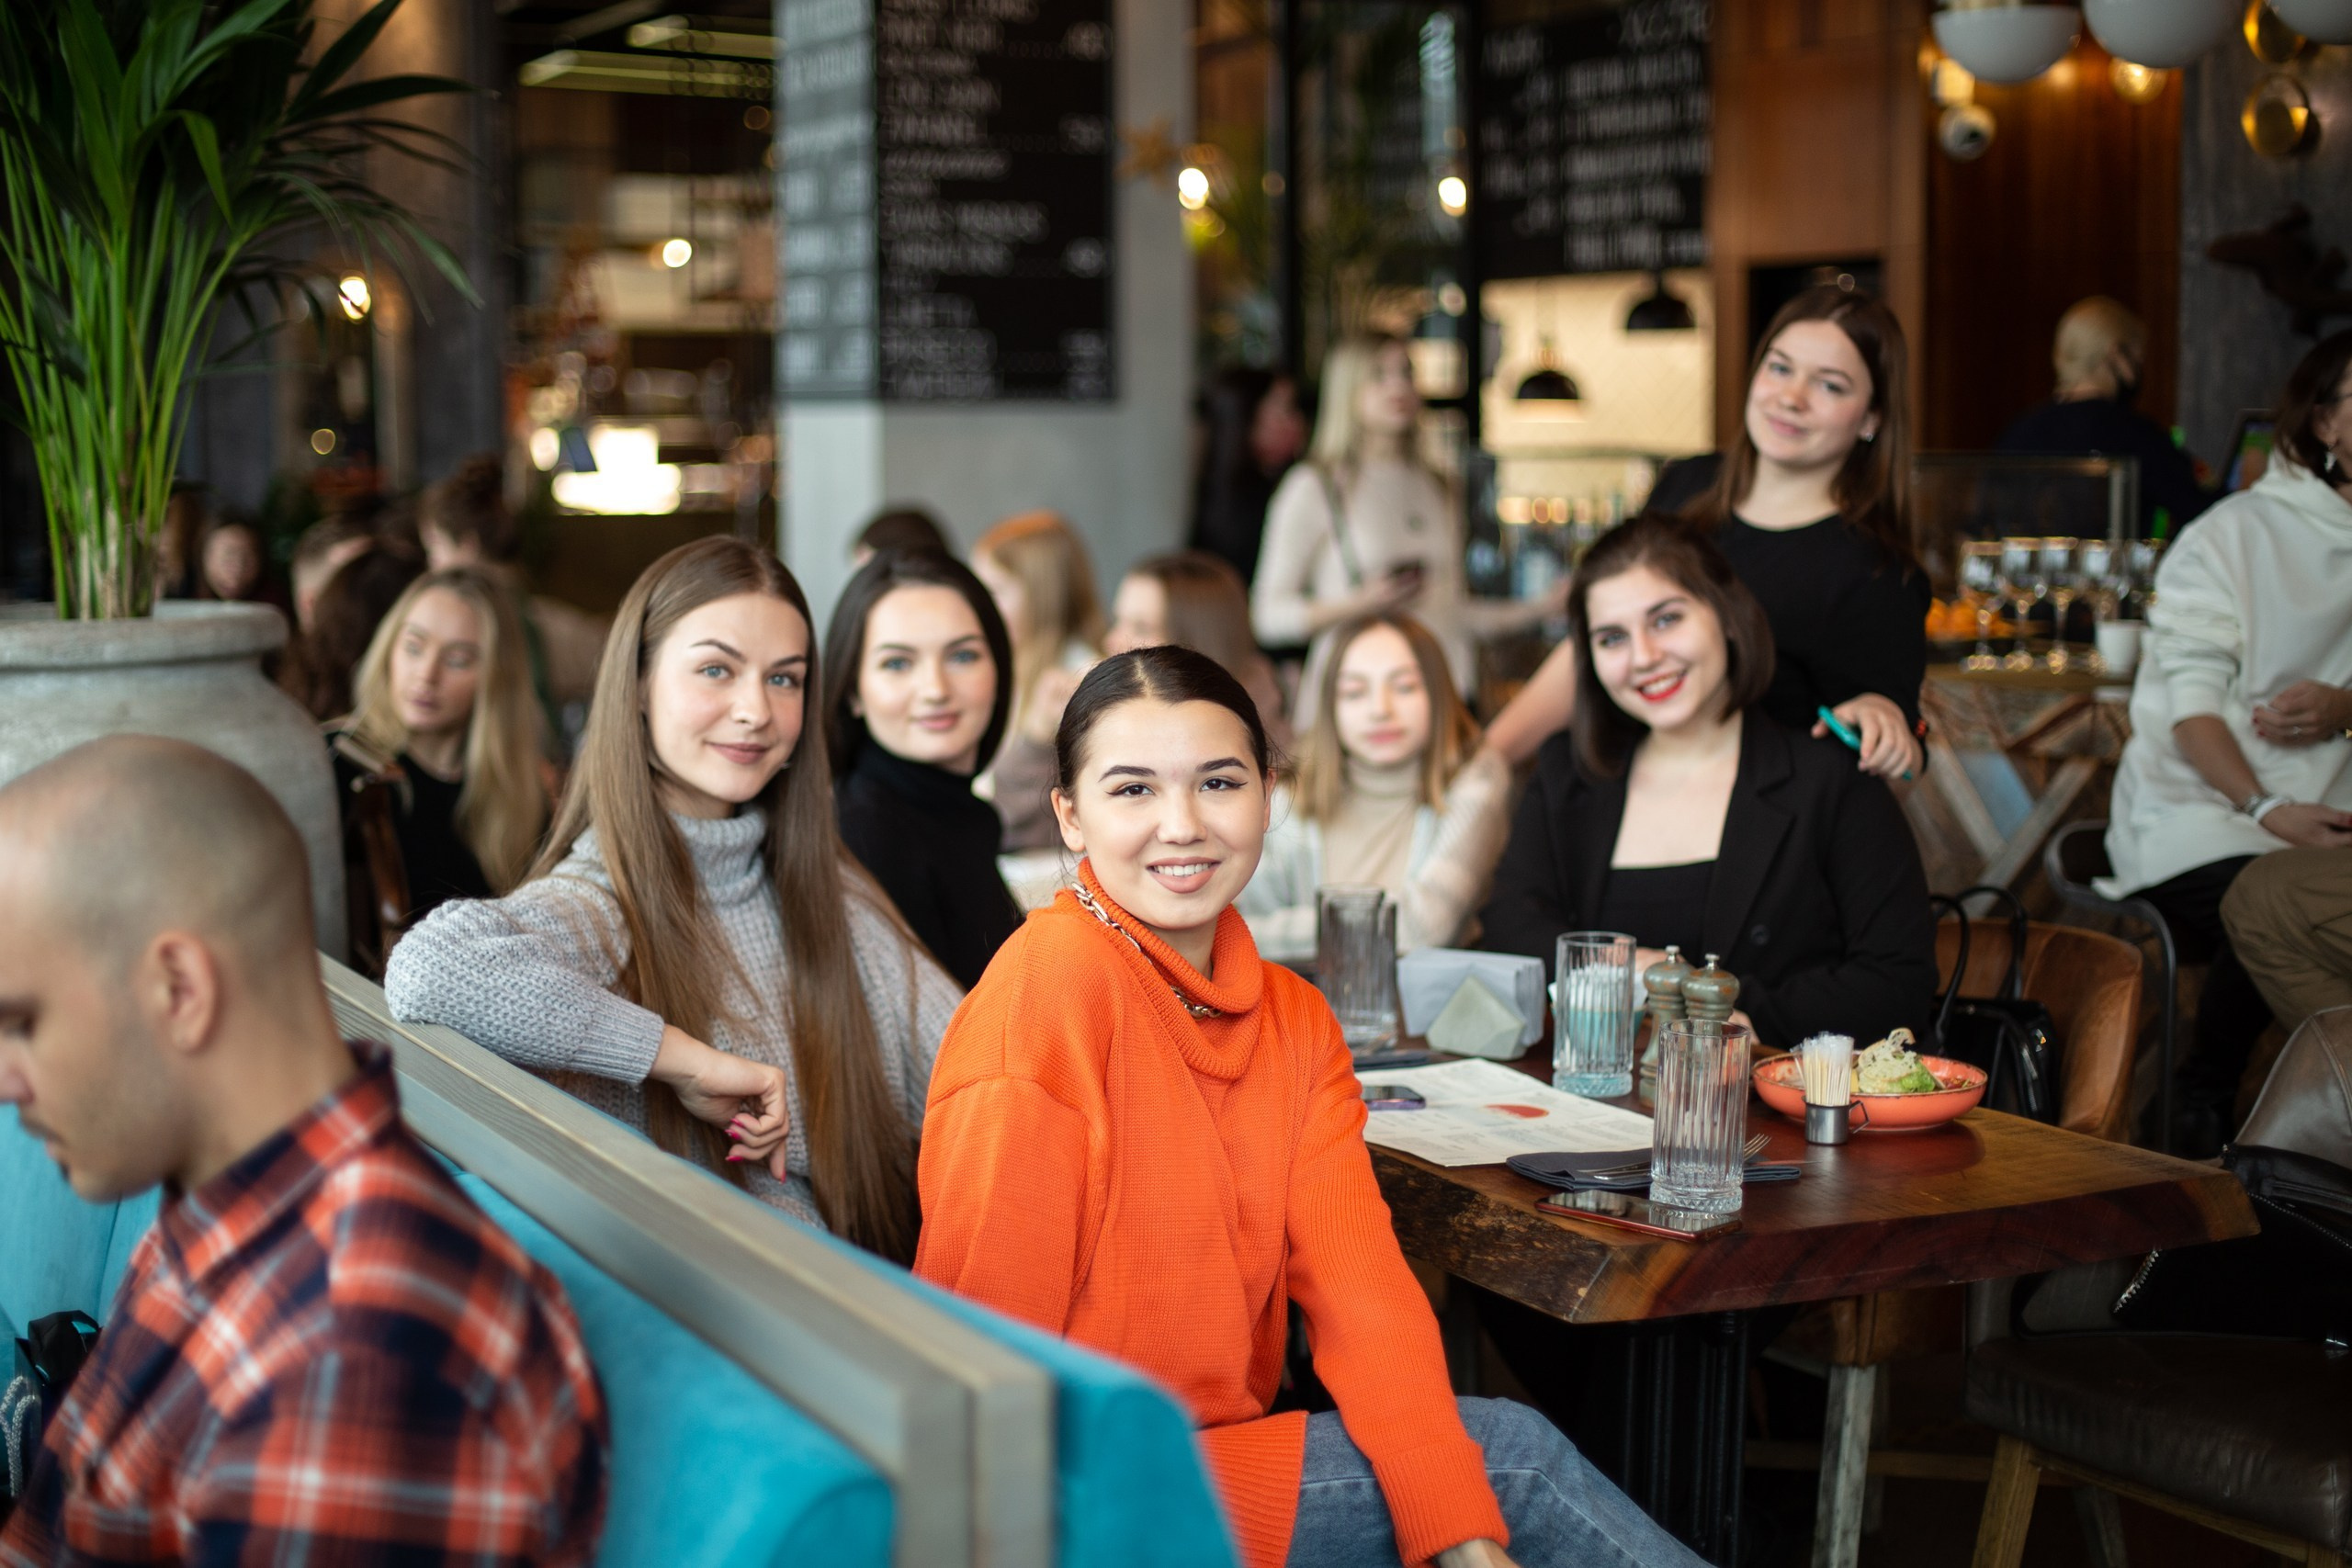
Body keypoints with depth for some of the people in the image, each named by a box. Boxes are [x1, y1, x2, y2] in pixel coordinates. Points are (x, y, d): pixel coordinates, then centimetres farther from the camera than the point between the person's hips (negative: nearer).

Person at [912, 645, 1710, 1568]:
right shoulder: (1052, 981, -16)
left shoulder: (1297, 1019, 8)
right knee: (1507, 1450, -10)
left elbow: (1356, 1282, -3)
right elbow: (987, 1348, -17)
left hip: (1228, 1447, 6)